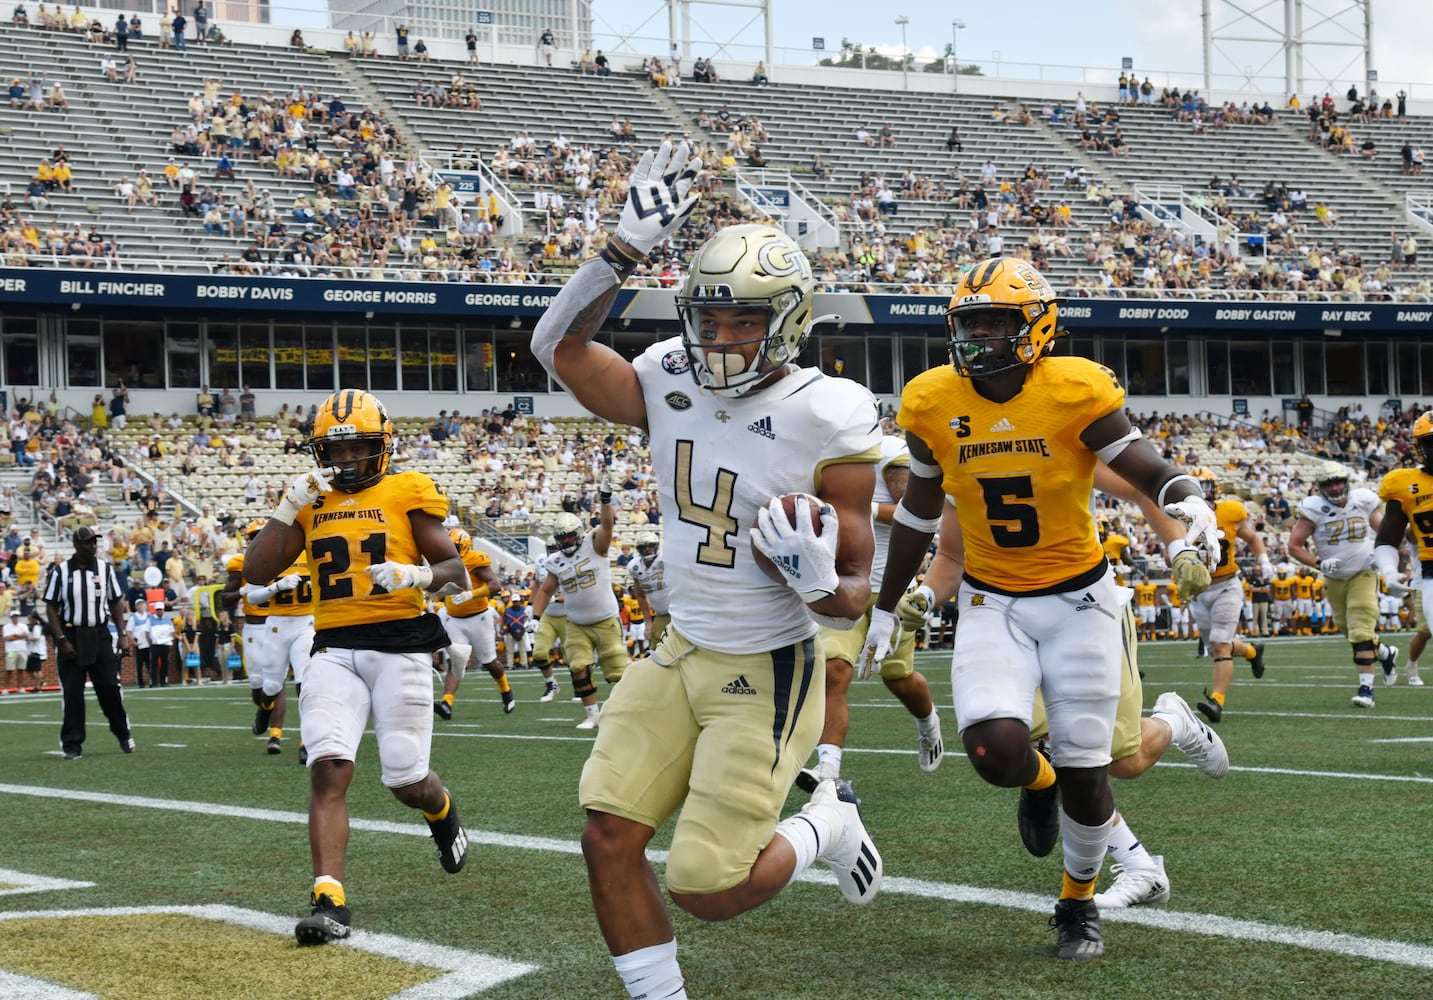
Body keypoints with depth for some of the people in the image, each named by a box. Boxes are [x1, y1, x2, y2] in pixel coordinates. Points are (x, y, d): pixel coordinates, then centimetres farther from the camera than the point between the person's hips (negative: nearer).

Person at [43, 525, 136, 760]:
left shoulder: (105, 569, 4)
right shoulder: (61, 572, -4)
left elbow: (115, 603, 11)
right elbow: (51, 608, -3)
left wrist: (123, 634, 2)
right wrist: (62, 640, -11)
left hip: (99, 635, 2)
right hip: (71, 636, -2)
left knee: (110, 686, -1)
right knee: (71, 692, -1)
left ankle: (123, 733, 17)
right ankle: (72, 744, 6)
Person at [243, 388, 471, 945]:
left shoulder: (406, 494, 3)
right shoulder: (310, 502, 12)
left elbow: (456, 570, 2)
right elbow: (255, 573, 5)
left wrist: (415, 574, -20)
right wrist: (289, 508, -5)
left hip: (399, 643, -2)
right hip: (334, 648, 2)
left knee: (407, 782, 1)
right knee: (328, 768, -17)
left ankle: (443, 815, 39)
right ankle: (329, 902, -22)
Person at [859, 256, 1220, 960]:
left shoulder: (1075, 392, -16)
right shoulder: (933, 404, -5)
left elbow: (1149, 471, -15)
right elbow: (918, 512, 9)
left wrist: (1190, 506, -39)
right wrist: (885, 607, 16)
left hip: (1078, 598, -1)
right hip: (991, 604, 2)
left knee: (1085, 775, 2)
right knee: (996, 749, -21)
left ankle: (1079, 902, 31)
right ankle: (1037, 778, 19)